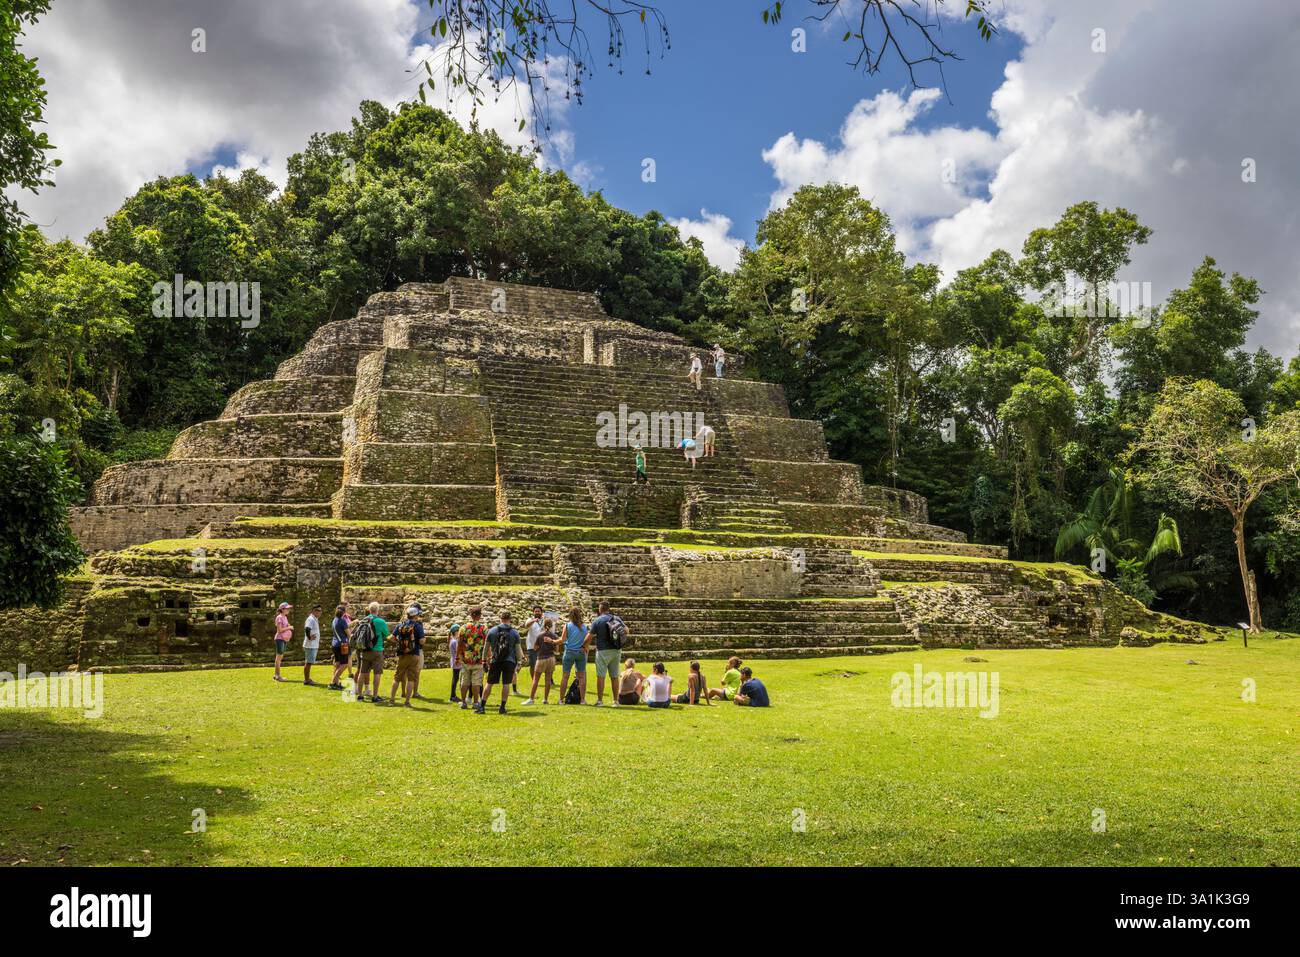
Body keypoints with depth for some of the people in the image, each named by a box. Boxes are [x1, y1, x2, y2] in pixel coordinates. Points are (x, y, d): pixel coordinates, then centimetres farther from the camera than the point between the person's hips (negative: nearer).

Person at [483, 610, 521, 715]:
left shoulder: (492, 631, 3)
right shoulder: (514, 633, 0)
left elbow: (487, 647, 6)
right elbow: (517, 649, 1)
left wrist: (485, 660, 15)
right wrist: (518, 663, 8)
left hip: (495, 661, 1)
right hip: (509, 661, -1)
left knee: (489, 684, 7)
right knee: (506, 684, 4)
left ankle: (481, 706, 7)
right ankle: (502, 708, 4)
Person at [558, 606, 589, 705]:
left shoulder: (567, 625, -5)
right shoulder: (584, 626, 3)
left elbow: (563, 639, -8)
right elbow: (587, 642, 5)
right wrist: (586, 653, 13)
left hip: (569, 652, -2)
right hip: (581, 652, 2)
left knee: (565, 676, 3)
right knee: (582, 676, 5)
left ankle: (561, 699, 6)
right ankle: (582, 699, 4)